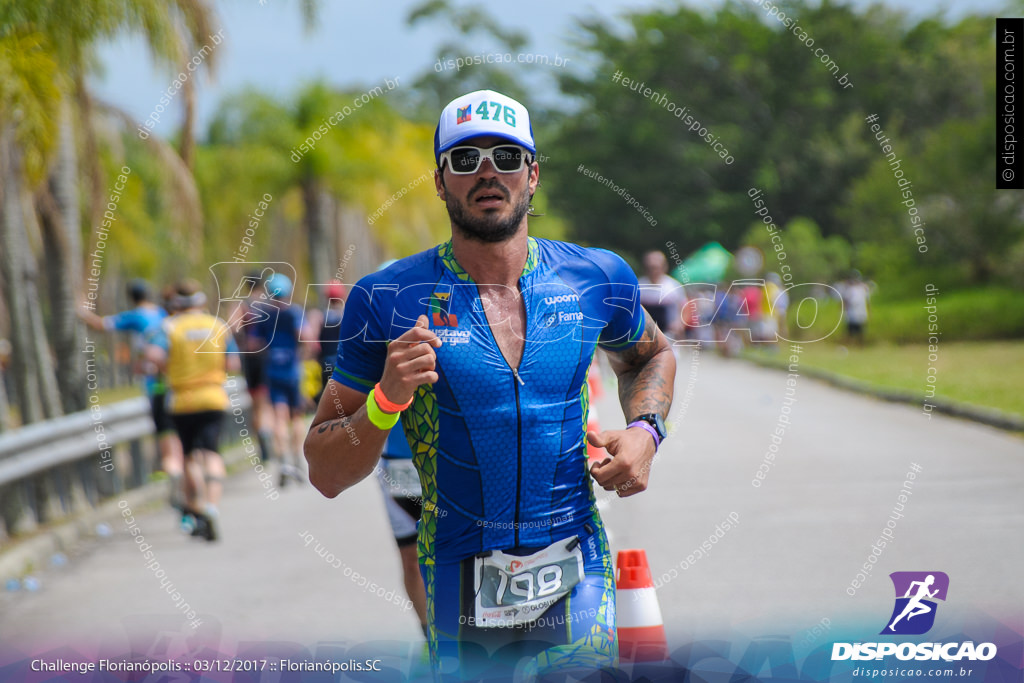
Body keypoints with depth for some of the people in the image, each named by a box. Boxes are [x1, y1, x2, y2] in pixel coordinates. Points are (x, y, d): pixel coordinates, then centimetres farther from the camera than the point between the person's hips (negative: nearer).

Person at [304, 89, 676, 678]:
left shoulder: (596, 281, 3)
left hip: (577, 579, 1)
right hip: (458, 581, -1)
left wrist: (645, 431, 6)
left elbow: (651, 355, 27)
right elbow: (326, 475, -2)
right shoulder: (390, 301, -5)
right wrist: (386, 401, -20)